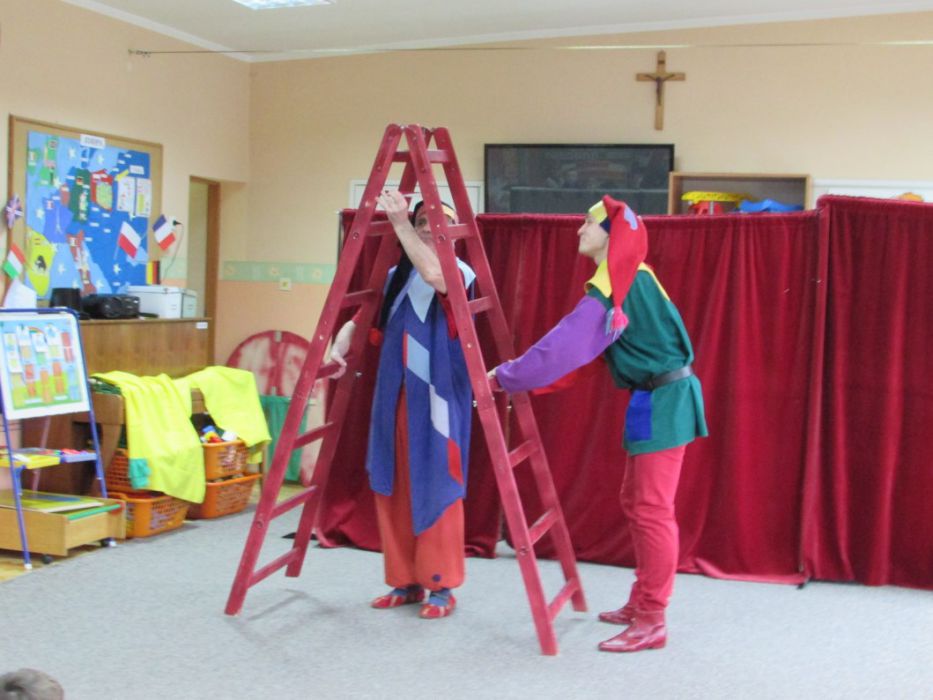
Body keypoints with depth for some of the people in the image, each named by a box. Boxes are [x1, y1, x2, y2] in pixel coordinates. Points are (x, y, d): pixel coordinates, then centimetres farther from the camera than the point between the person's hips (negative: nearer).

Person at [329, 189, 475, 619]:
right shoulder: (396, 276, 14)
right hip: (395, 397, 6)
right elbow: (365, 318, 16)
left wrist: (399, 222, -27)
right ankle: (406, 581, 18)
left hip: (438, 399, -6)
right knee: (393, 488, 7)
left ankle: (441, 587, 5)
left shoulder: (461, 273, -5)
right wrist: (341, 340, -6)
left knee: (435, 486, -4)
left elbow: (435, 276, -28)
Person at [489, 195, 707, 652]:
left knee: (652, 510, -7)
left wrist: (504, 378, -12)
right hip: (661, 398, 10)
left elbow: (563, 347, -21)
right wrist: (522, 378, 12)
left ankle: (652, 622, -1)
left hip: (663, 402, -10)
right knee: (636, 503, 16)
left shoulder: (612, 288, -18)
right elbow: (576, 349, 18)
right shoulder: (629, 279, 12)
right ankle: (641, 604, 26)